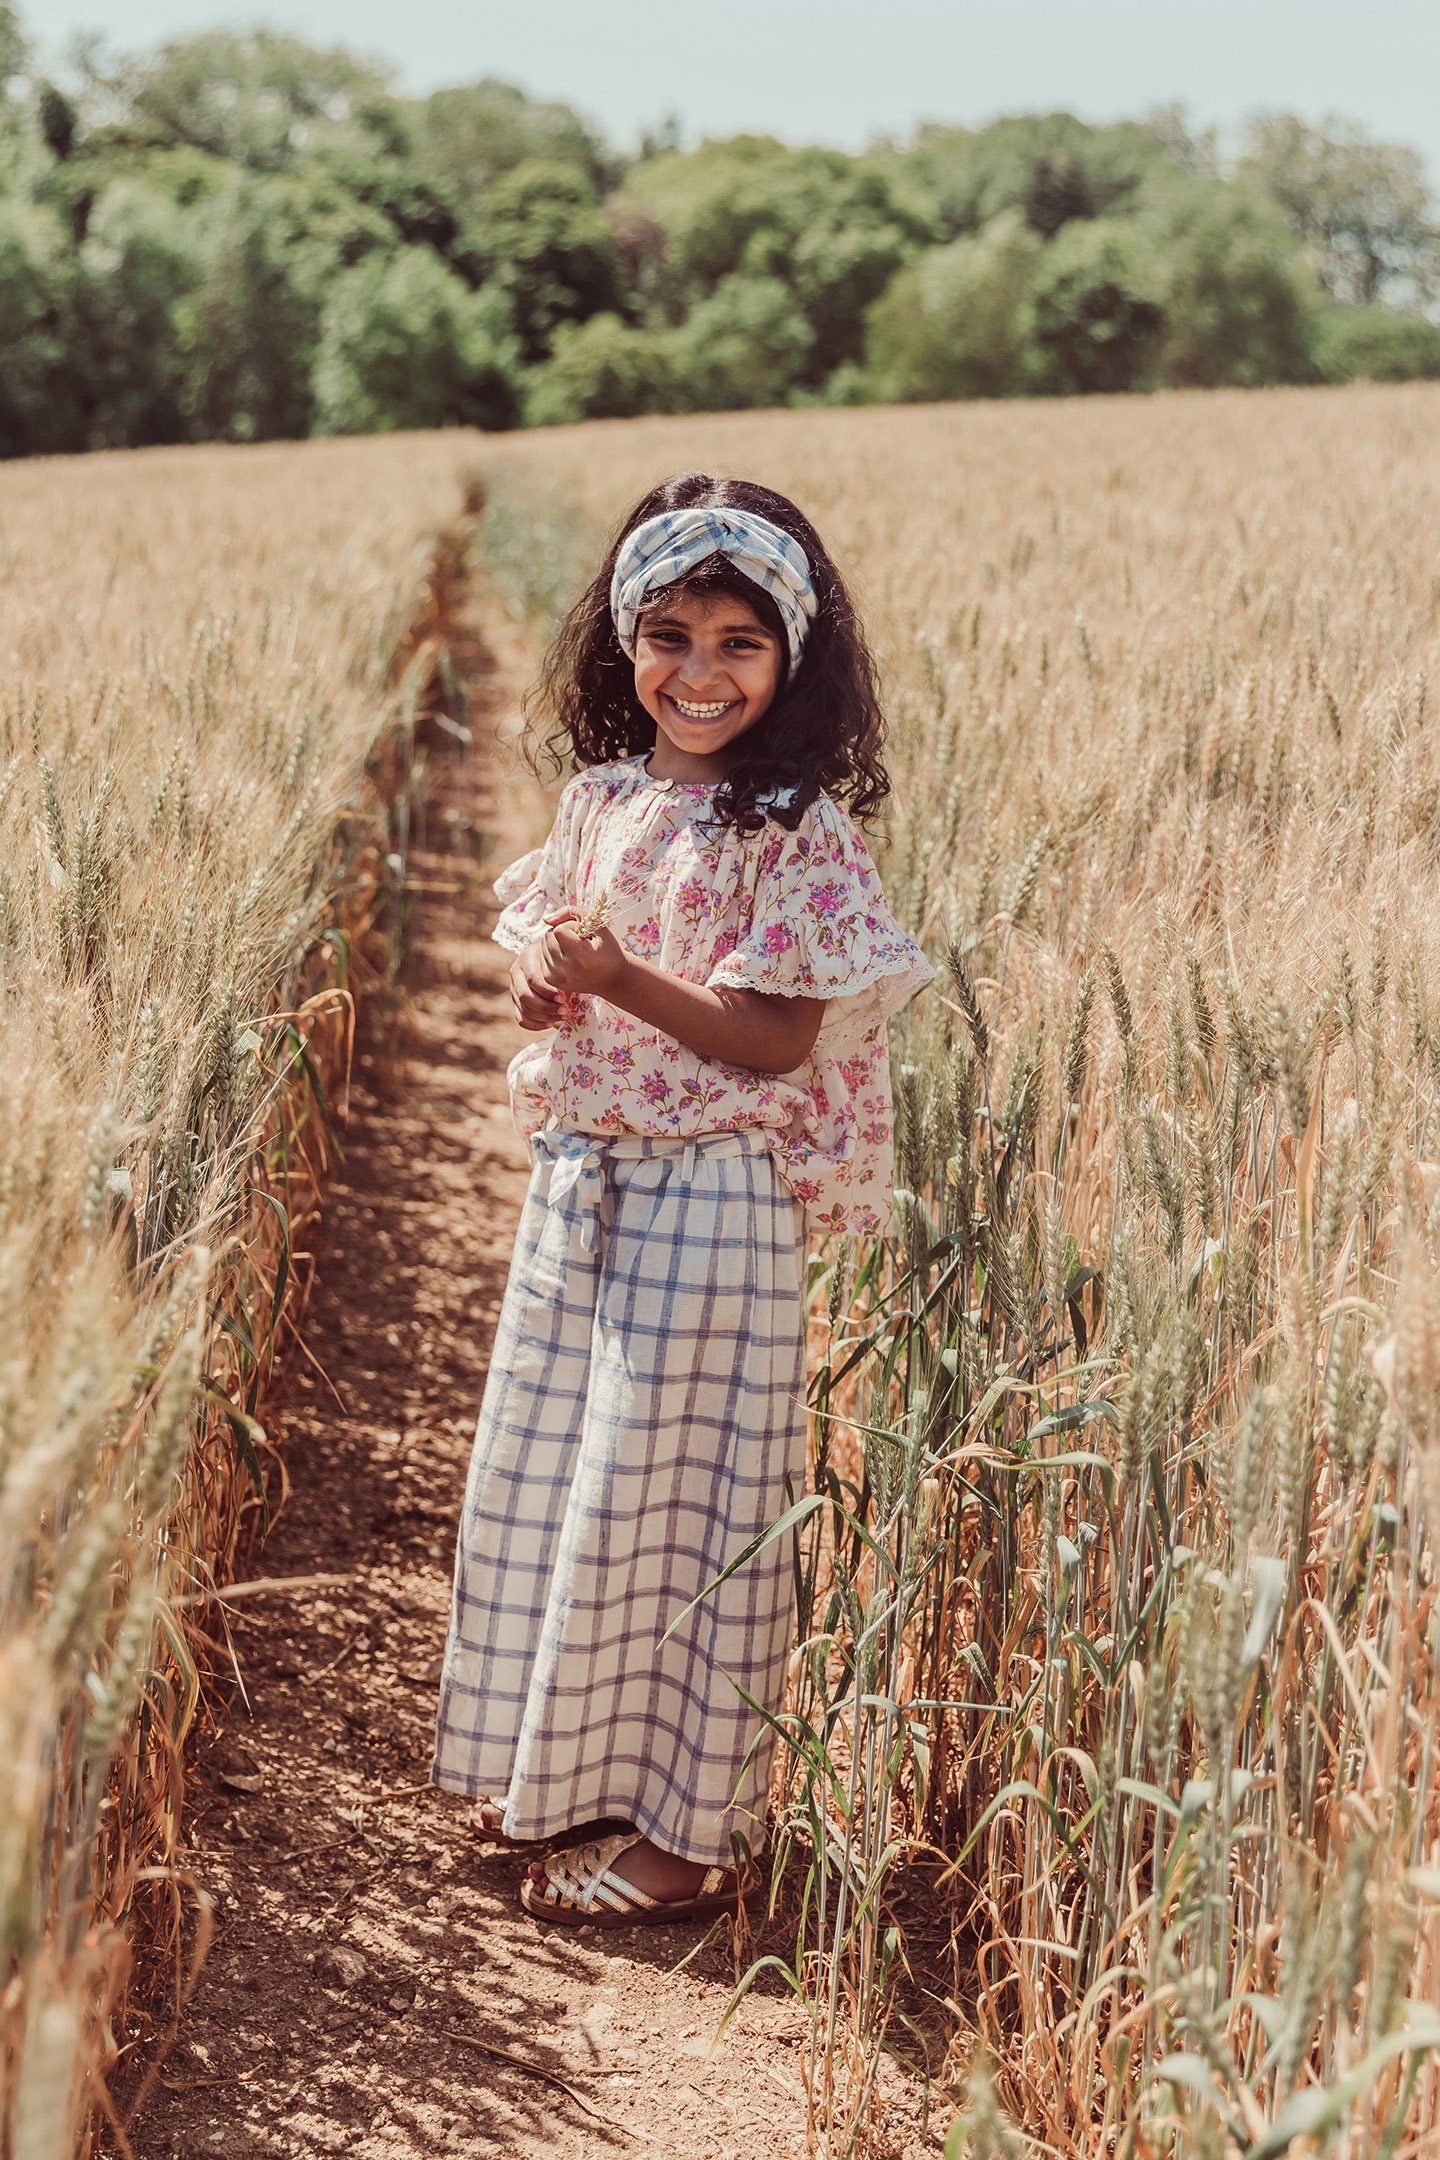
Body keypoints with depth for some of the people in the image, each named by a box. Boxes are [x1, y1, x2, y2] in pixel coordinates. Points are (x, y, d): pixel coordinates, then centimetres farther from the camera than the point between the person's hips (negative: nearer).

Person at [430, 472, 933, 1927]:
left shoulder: (796, 831, -13)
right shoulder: (600, 800, 6)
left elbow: (779, 1043, -17)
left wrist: (622, 979, -26)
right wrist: (539, 984, -8)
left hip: (710, 1202, -7)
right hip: (576, 1187, 7)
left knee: (666, 1493, 0)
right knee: (547, 1475, 15)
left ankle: (687, 1824, 15)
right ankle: (565, 1768, 34)